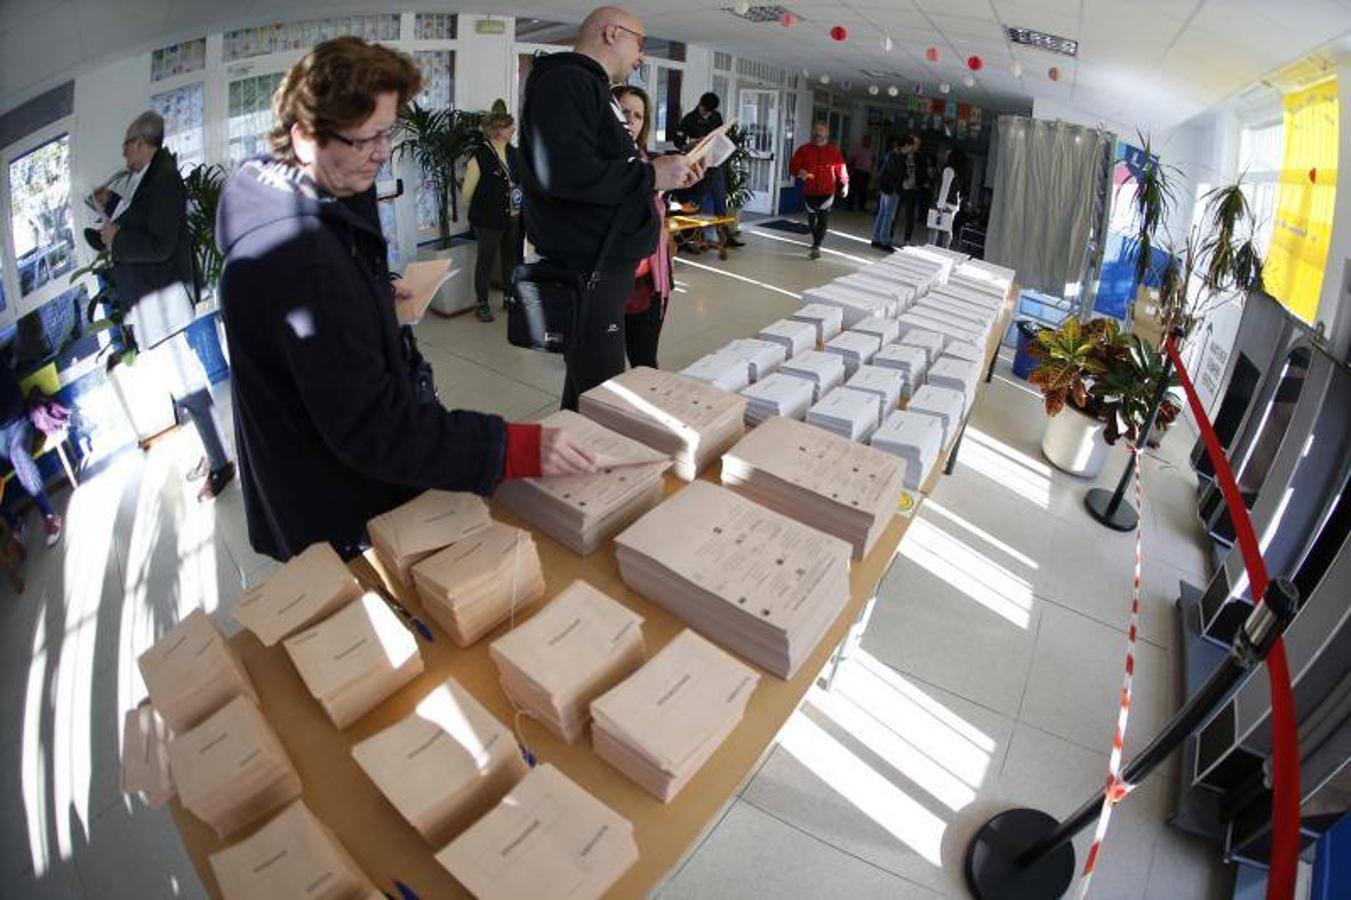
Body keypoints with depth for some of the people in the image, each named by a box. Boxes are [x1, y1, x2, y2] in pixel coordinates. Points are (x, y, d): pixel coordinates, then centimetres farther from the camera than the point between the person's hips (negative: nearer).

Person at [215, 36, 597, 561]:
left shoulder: (276, 205, 2)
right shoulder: (301, 258, -33)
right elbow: (371, 427, -35)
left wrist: (374, 296, 14)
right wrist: (517, 449, -36)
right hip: (341, 523, -10)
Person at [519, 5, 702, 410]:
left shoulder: (592, 87, 22)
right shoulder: (567, 81, -11)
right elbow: (565, 171, -28)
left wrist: (666, 168, 14)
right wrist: (651, 175, -18)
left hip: (606, 261, 11)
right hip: (587, 266, -11)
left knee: (588, 384, 19)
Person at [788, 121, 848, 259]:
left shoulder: (833, 151, 4)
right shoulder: (804, 150, 3)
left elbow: (841, 169, 9)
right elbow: (793, 165, 0)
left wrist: (844, 184, 3)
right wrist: (799, 172, -21)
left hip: (827, 192, -2)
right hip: (809, 192, 2)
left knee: (823, 220, -15)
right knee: (811, 219, 15)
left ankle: (816, 247, -18)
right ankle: (816, 242, 37)